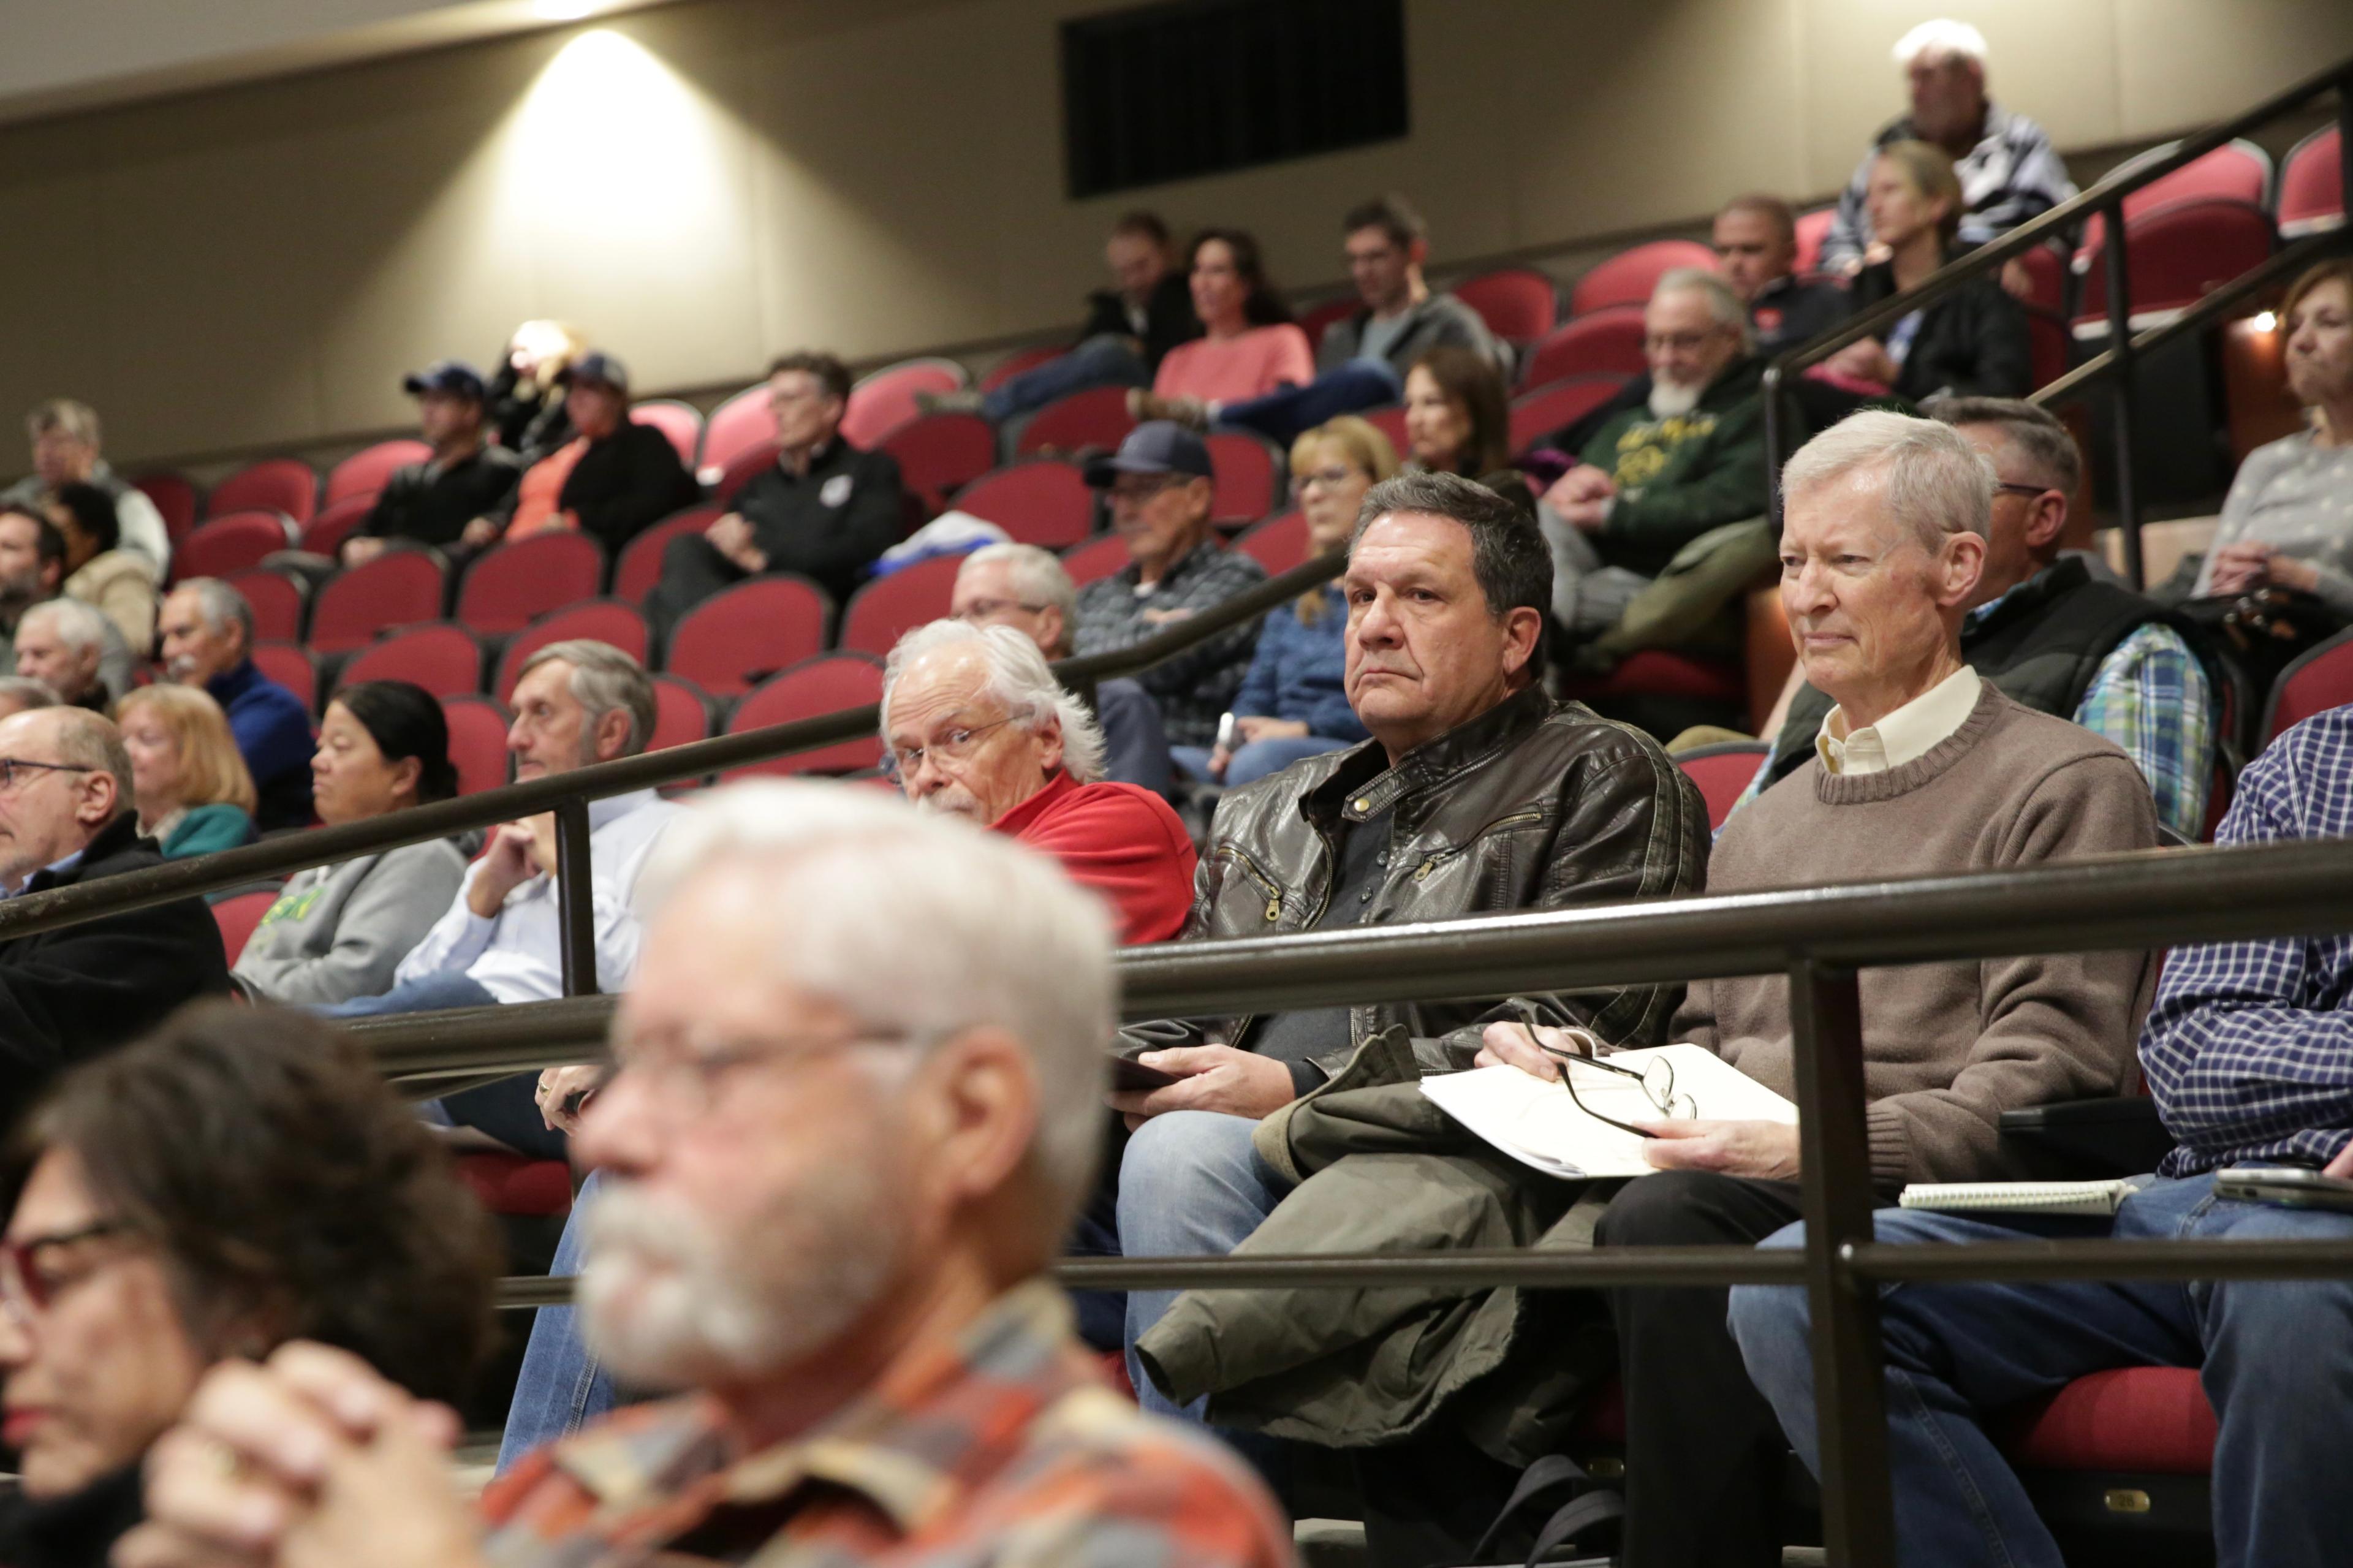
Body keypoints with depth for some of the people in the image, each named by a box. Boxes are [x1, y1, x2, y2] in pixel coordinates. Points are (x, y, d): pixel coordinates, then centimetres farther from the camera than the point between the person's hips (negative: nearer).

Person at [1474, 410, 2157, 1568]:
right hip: (1743, 1202, 6)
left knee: (1667, 1224, -34)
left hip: (1922, 1202, -5)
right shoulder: (1764, 824, 29)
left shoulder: (2065, 785, 6)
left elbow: (2046, 1080, -6)